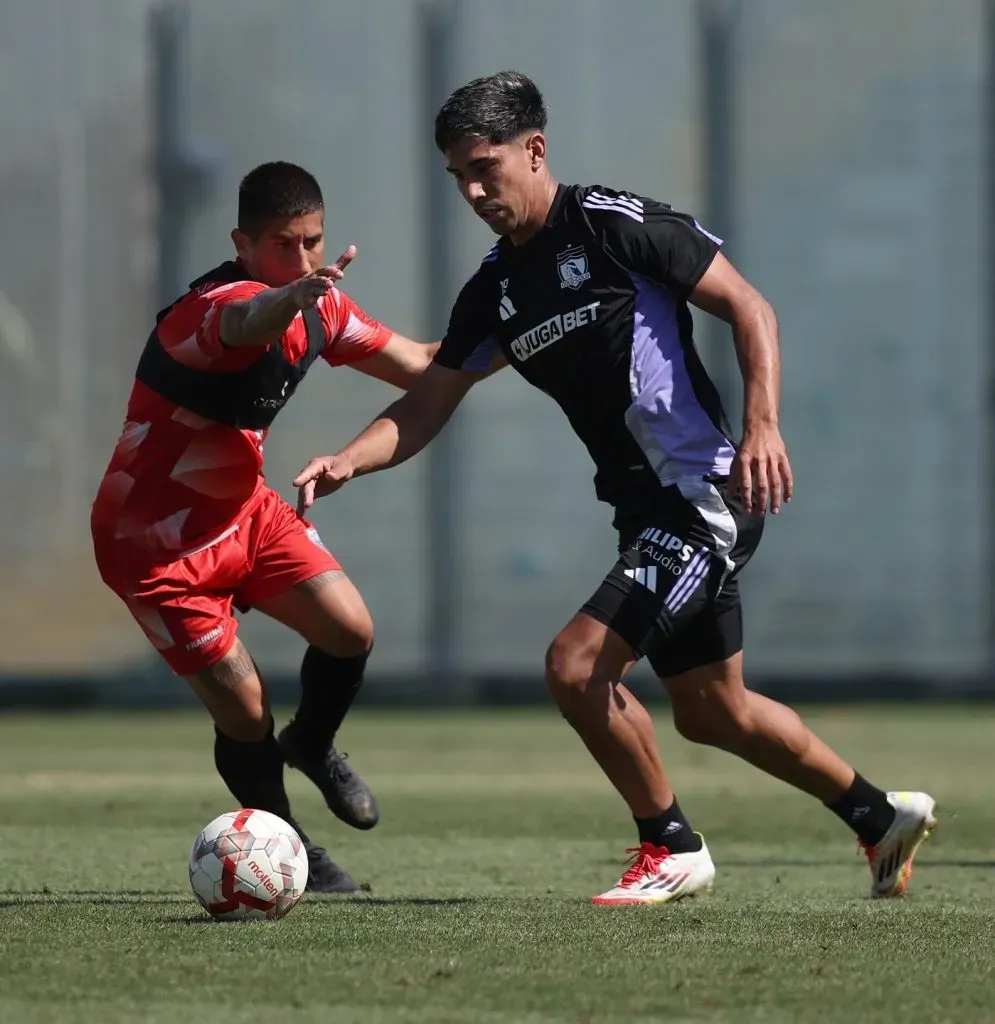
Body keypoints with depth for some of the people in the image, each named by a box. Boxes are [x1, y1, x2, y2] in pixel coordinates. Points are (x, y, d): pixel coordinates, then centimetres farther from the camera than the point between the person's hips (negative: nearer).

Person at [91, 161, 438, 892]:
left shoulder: (320, 308, -2)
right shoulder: (219, 304, -29)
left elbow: (418, 366, 12)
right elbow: (252, 322, -55)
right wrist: (298, 296, -78)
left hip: (243, 509, 7)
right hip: (153, 541, -7)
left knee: (350, 630, -10)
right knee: (246, 713, -8)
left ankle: (313, 747, 21)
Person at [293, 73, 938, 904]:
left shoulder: (617, 226, -12)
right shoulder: (493, 291, 9)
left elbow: (748, 306, -10)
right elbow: (427, 406, 11)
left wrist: (762, 424, -23)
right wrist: (348, 461, -7)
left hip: (709, 494, -9)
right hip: (649, 510, 9)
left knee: (578, 664, -18)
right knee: (712, 710, 18)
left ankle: (672, 849, 1)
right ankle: (883, 818, 37)